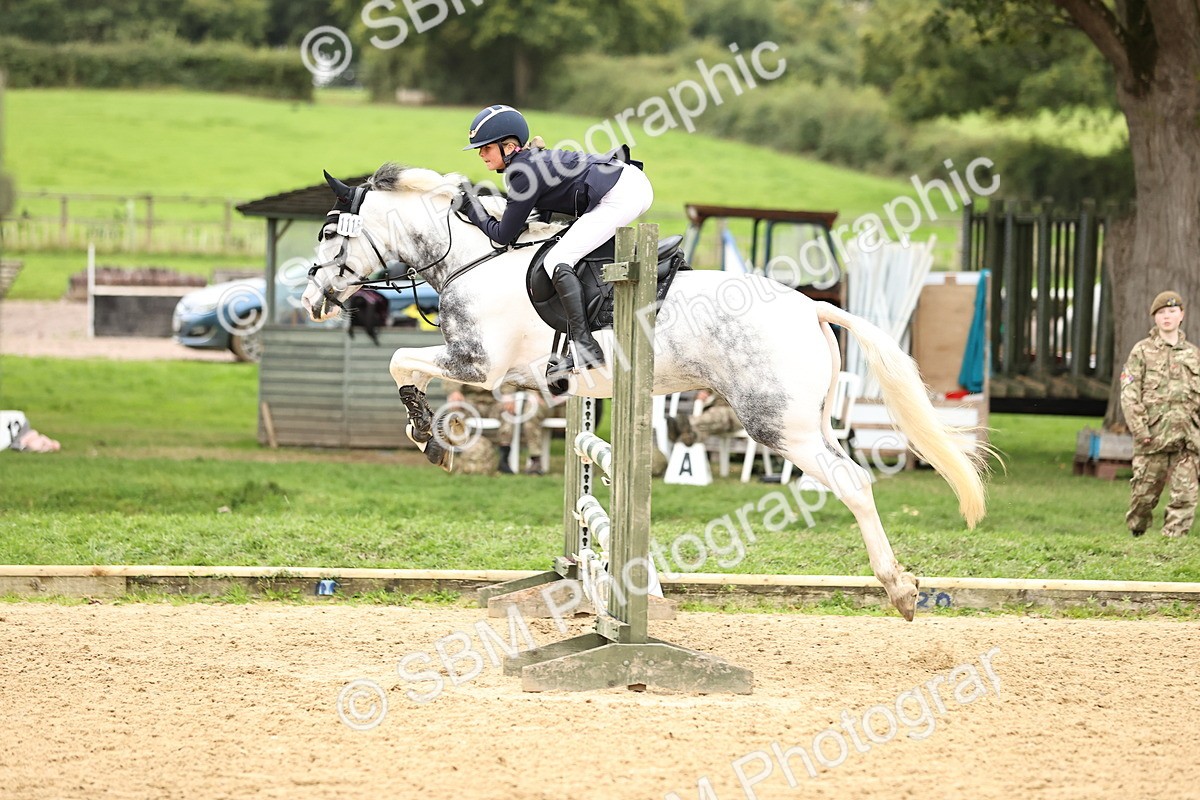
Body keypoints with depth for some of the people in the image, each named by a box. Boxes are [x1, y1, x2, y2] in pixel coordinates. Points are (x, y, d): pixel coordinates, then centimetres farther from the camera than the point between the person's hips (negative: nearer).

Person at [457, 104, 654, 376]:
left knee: (557, 262, -11)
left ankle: (584, 348, -19)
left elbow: (503, 235, -3)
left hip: (617, 197, -11)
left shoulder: (523, 175, -10)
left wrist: (471, 208, 10)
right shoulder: (535, 158, 18)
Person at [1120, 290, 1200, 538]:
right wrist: (1139, 429, -11)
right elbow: (1129, 394, -2)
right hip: (1154, 435, -3)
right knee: (1144, 494, 3)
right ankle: (1136, 536, 24)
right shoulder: (1142, 351, 5)